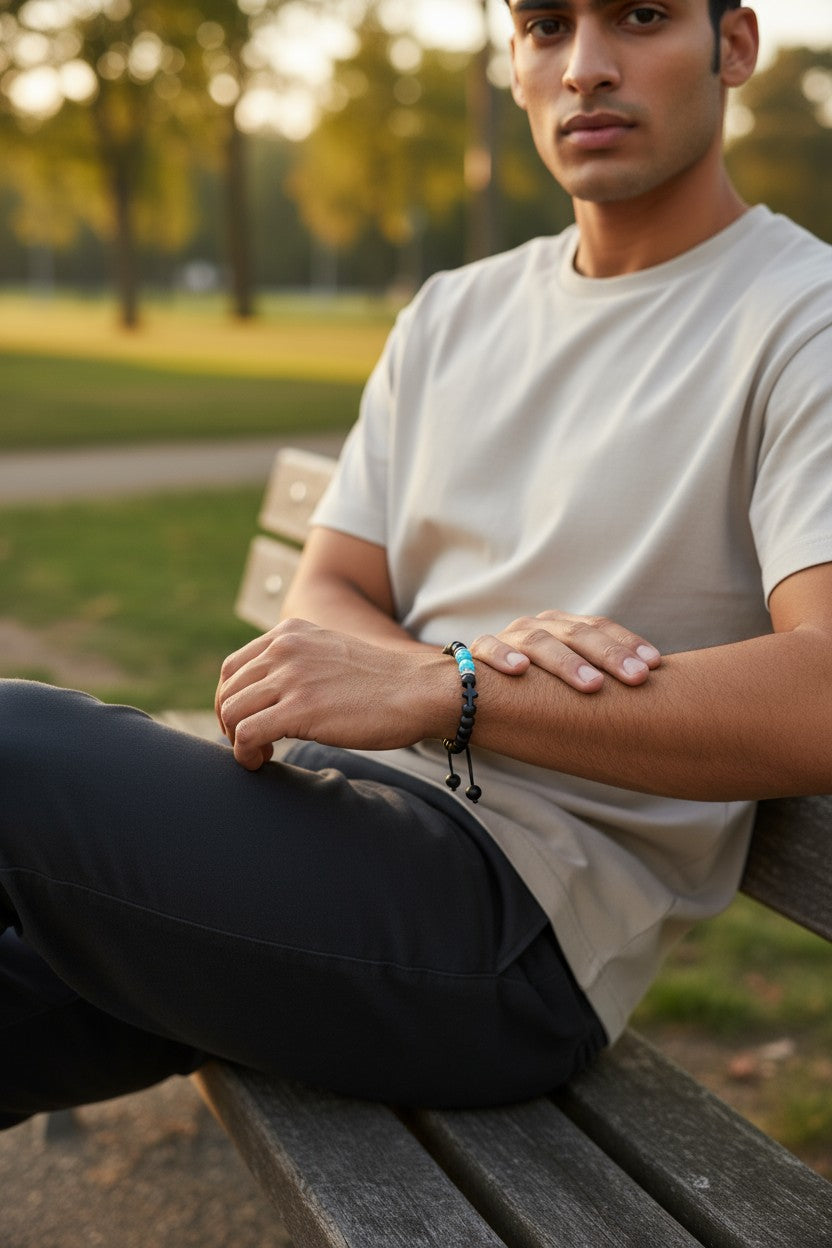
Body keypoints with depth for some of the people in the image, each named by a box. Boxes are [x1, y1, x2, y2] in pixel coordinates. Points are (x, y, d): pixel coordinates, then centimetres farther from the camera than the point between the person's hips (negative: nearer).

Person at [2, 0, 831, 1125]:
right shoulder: (453, 314, 16)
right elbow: (325, 604, 10)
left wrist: (441, 685, -24)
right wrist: (482, 654, -14)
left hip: (518, 916, -6)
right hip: (338, 812, 7)